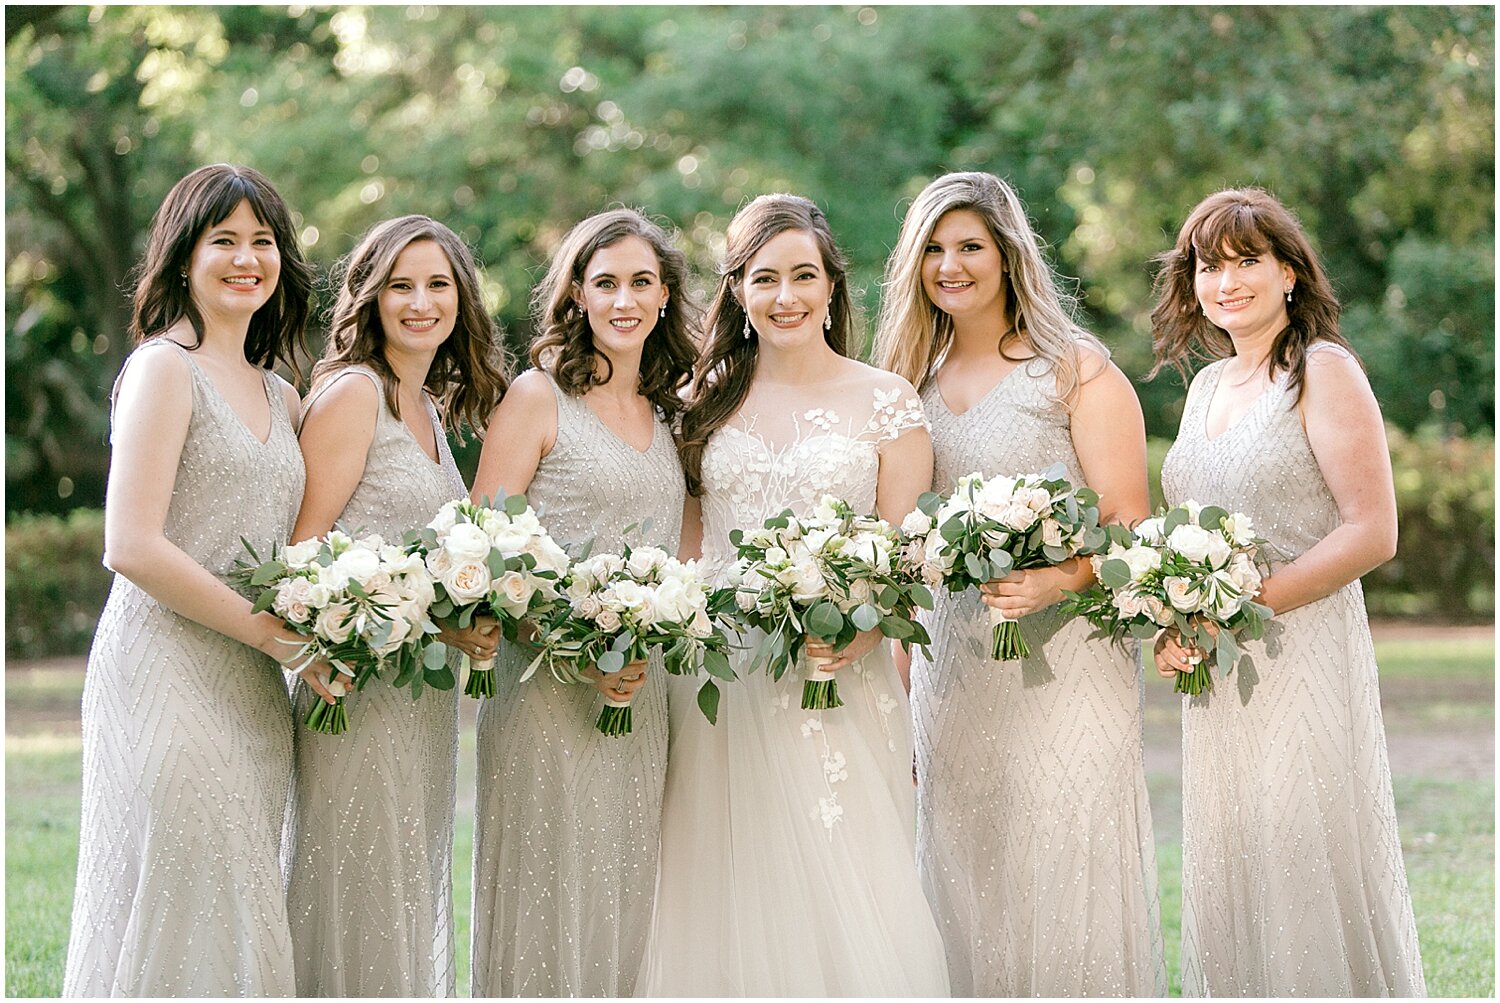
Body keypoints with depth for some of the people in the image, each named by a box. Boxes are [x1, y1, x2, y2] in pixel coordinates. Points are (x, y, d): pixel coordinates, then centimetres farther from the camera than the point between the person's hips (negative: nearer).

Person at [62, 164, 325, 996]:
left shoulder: (278, 395, 18)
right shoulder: (165, 367, -5)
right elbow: (132, 546, -14)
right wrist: (276, 635, -12)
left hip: (252, 692, 7)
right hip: (169, 671, -7)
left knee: (237, 924, 7)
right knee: (173, 915, -7)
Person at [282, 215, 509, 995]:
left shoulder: (434, 408, 15)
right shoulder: (352, 392, -10)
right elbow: (301, 551, -15)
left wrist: (472, 620, 2)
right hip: (362, 687, -8)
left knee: (412, 893, 12)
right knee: (360, 903, -4)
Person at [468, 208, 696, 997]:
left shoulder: (666, 414, 15)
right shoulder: (538, 398, -3)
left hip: (641, 696, 6)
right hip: (547, 691, -6)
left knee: (624, 901, 8)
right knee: (547, 901, -2)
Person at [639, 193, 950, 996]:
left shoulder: (887, 403, 2)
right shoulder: (705, 400, 10)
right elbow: (684, 542, 11)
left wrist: (858, 633, -19)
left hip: (839, 686, -2)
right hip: (717, 680, 2)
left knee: (841, 892, -5)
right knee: (724, 893, 4)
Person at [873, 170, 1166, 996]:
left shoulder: (1076, 371, -1)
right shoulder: (914, 383, 13)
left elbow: (1129, 524, -6)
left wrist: (1054, 582, -25)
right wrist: (897, 694, 9)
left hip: (1064, 666, -5)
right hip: (949, 672, 5)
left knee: (1070, 880, -5)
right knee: (964, 884, 6)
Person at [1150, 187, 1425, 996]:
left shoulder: (1323, 371, -7)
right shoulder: (1208, 384, 15)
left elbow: (1373, 533, -14)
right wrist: (1171, 625, 2)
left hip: (1303, 659, -7)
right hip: (1216, 674, 7)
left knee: (1310, 877, -3)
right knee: (1230, 879, 9)